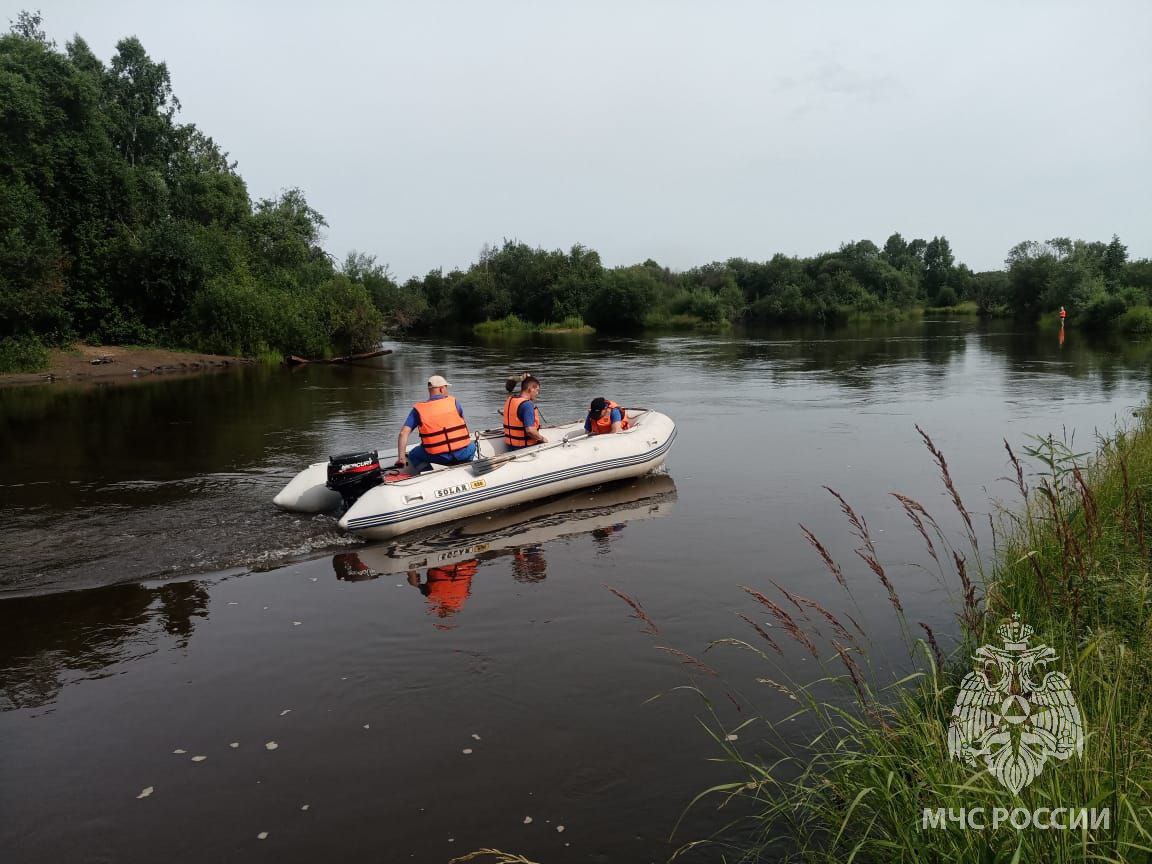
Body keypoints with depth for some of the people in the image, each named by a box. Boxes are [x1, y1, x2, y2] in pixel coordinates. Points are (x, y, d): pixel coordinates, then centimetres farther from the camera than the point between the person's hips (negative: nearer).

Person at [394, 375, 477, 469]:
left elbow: (403, 433, -3)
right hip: (462, 453, 1)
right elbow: (464, 425, 17)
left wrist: (401, 458, 1)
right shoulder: (454, 402, 6)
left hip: (438, 457, -1)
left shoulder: (418, 409, 4)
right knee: (471, 446, 33)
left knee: (413, 455, 24)